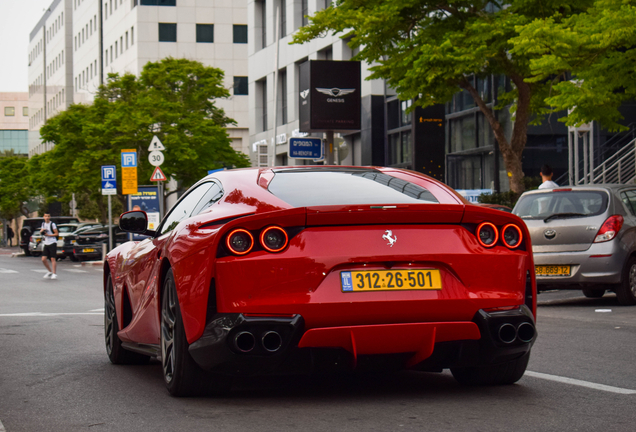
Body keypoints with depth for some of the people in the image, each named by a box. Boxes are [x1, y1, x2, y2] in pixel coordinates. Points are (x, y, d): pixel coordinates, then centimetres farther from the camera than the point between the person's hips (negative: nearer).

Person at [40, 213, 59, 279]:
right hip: (46, 244, 6)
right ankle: (50, 271, 16)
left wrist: (48, 235, -15)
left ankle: (54, 274, -2)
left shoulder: (52, 224, -6)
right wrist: (41, 230, -1)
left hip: (52, 243, -6)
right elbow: (41, 232, 22)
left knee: (52, 259, -7)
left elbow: (56, 233, -7)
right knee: (43, 259, -2)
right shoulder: (43, 224, 12)